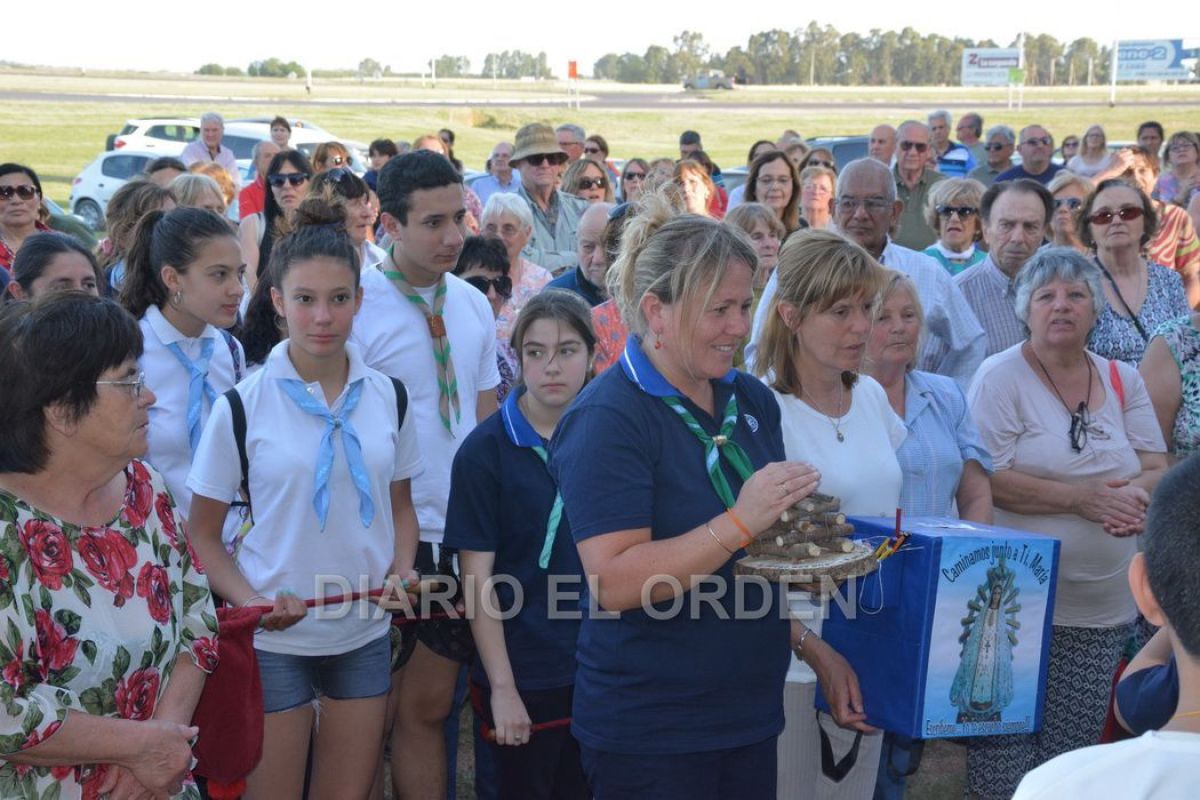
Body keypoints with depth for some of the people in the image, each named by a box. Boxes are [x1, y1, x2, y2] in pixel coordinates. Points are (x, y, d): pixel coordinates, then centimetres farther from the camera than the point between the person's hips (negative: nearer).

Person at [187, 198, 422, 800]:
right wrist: (252, 603, -19)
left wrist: (401, 572, -6)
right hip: (272, 640, -3)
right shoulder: (241, 405, -8)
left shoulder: (388, 396, 2)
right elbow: (203, 535, -3)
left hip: (365, 635, 3)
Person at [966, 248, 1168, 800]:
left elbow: (1157, 470, 9)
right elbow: (984, 481, -14)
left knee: (1072, 751, 9)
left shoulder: (1123, 380, 10)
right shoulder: (1001, 377, -6)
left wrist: (1136, 494, -14)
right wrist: (1082, 498, -18)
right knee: (1005, 752, -2)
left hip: (1104, 608, 5)